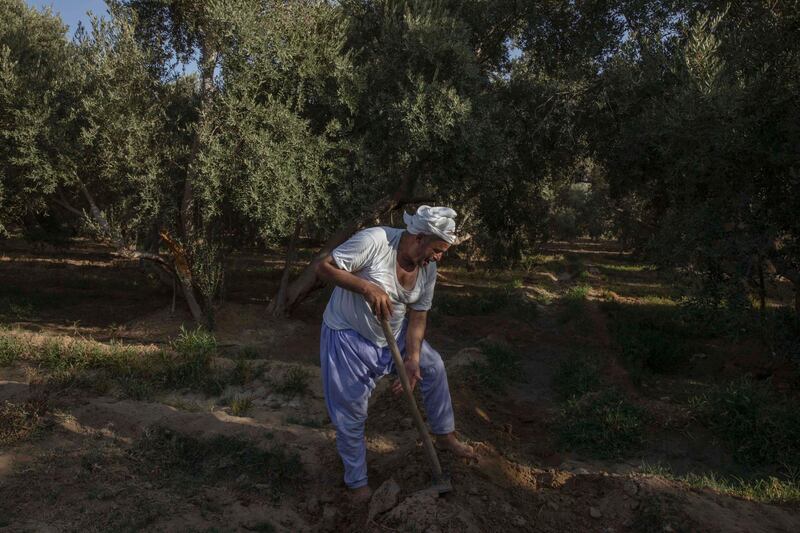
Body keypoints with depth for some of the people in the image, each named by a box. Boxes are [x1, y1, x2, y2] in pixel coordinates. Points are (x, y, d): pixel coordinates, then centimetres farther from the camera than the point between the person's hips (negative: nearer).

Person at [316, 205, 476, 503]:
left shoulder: (428, 269, -7)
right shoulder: (374, 240, -29)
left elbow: (418, 317, -1)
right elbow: (324, 267, -27)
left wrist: (412, 360, -12)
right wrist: (367, 287, -39)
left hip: (394, 334, 7)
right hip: (349, 336, -6)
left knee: (433, 367, 13)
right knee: (351, 414, 2)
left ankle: (444, 436, 35)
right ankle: (356, 482, 24)